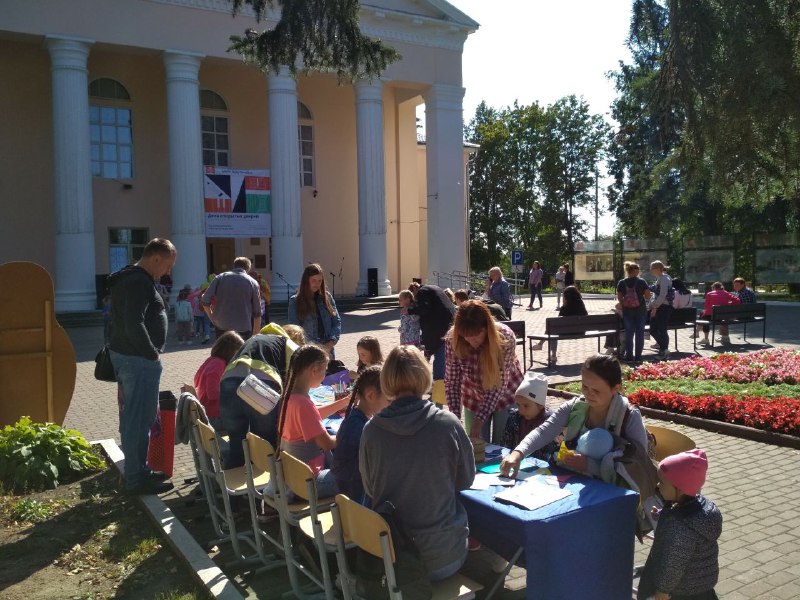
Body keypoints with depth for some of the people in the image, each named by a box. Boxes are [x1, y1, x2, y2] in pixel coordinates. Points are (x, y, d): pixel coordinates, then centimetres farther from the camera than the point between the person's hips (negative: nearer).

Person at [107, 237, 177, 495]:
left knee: (133, 416, 17)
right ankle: (137, 479, 5)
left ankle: (137, 470, 28)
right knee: (139, 419, -3)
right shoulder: (140, 283, -18)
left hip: (124, 355, 11)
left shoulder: (128, 278, 16)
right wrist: (152, 353, -16)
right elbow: (134, 325, -27)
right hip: (139, 359, -11)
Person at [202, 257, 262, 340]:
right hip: (243, 329, -2)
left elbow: (205, 301, -3)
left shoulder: (220, 278, 4)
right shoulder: (252, 282, 2)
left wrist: (212, 317, 12)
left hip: (221, 327, 2)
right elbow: (257, 312, 2)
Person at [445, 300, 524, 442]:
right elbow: (451, 382, -19)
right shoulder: (452, 340, -26)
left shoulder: (505, 337, -31)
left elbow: (500, 383, -27)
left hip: (505, 394, -1)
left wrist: (480, 419, -30)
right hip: (473, 397, 1)